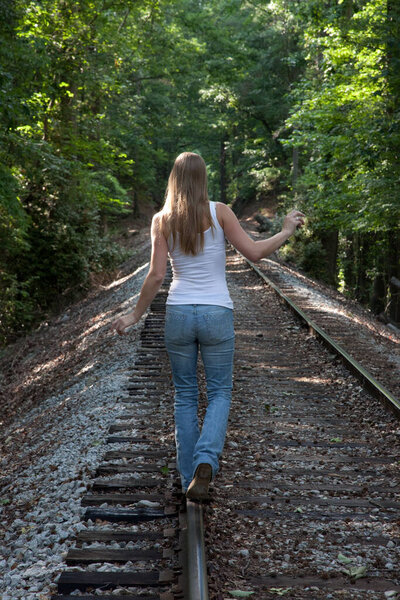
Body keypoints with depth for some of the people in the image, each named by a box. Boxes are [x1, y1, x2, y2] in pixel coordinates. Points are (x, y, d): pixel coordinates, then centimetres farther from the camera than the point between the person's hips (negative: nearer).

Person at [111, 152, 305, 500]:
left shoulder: (162, 221, -2)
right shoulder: (219, 212, -6)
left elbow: (156, 276, -6)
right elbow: (254, 253, -7)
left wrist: (135, 316, 5)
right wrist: (286, 232, 9)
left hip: (178, 313, 2)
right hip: (217, 314, -1)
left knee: (185, 396, 15)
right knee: (220, 392, 11)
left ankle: (189, 479, 16)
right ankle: (205, 461, -13)